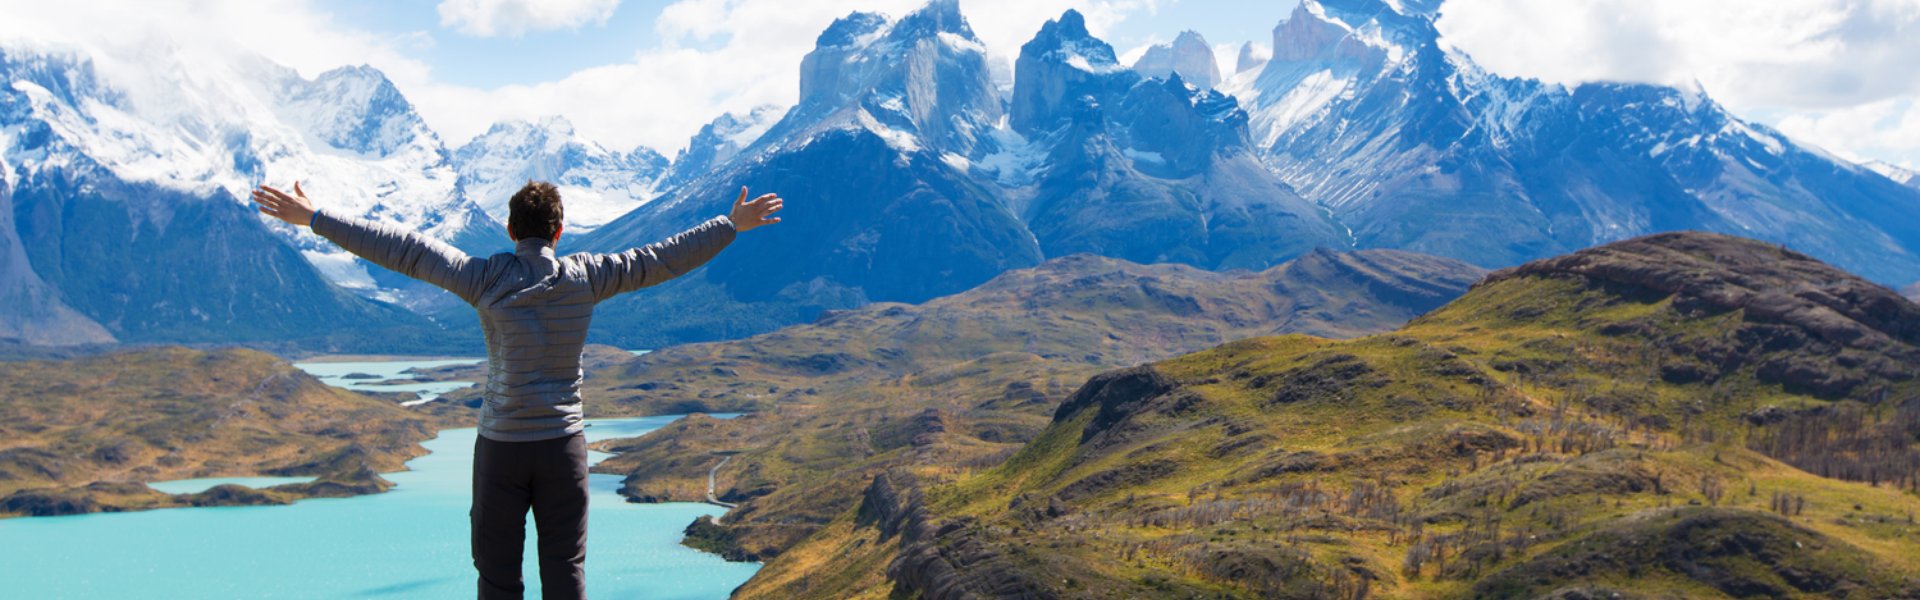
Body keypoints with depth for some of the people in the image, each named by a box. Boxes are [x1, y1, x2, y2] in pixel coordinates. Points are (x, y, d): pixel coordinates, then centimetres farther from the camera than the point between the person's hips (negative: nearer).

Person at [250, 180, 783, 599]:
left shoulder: (486, 279, -7)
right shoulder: (585, 278, -4)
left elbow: (404, 249, -6)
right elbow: (664, 258, 3)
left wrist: (314, 219, 0)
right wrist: (732, 225, 13)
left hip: (501, 446, -1)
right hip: (562, 443, 1)